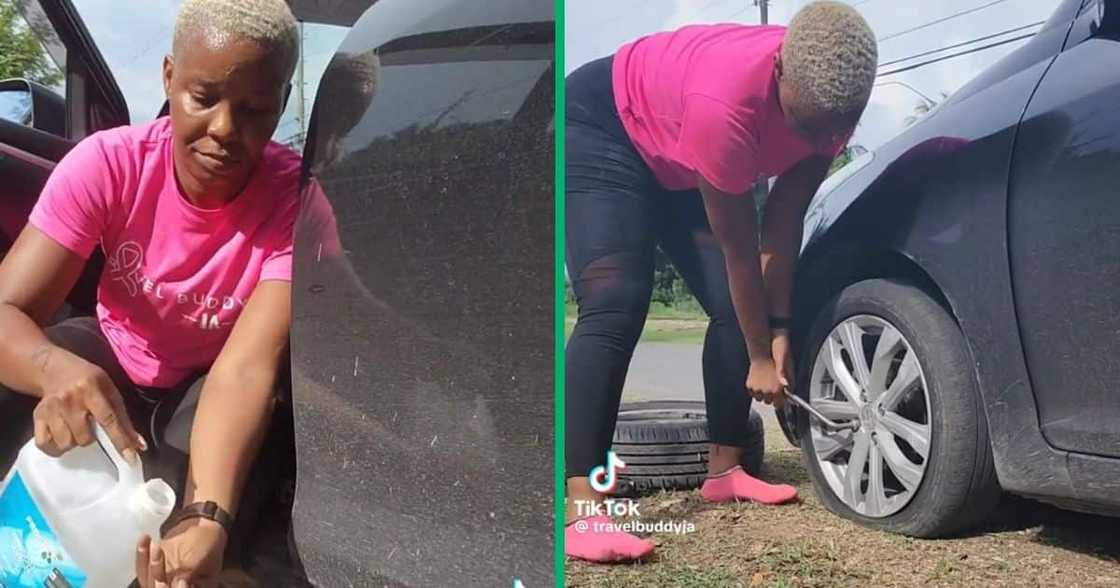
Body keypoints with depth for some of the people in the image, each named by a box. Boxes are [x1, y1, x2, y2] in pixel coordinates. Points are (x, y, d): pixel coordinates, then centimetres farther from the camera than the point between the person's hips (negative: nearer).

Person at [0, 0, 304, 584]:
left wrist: (206, 516, -56)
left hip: (205, 385, -1)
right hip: (110, 357, 1)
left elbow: (247, 367, -38)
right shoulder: (108, 162, -24)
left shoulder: (296, 198, -28)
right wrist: (59, 370, -55)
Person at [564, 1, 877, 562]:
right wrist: (761, 356, -19)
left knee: (735, 306, -3)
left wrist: (779, 330, -12)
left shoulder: (828, 101, -19)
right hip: (603, 128, -8)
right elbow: (738, 247, -30)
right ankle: (581, 512, -31)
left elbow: (783, 225, -12)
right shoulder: (726, 102, -41)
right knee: (614, 304, -25)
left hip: (680, 167, 8)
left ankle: (724, 470, 10)